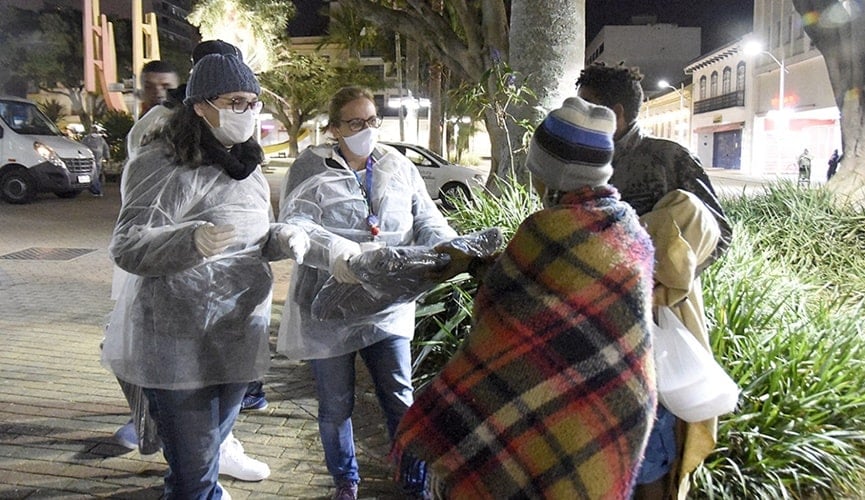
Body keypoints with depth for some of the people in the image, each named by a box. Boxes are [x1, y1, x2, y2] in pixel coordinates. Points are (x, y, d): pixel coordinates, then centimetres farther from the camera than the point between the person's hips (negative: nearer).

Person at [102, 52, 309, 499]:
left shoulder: (246, 166, 11)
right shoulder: (164, 165, -15)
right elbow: (126, 246, -22)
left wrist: (283, 238, -2)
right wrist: (194, 240, -40)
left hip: (238, 337, 8)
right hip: (179, 344, -7)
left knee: (212, 447, 23)